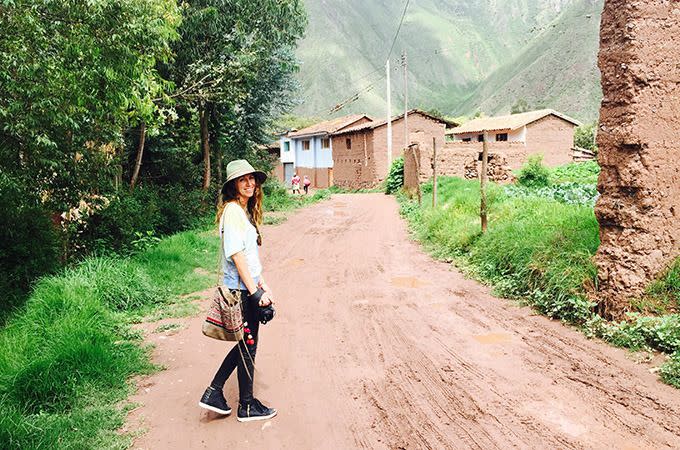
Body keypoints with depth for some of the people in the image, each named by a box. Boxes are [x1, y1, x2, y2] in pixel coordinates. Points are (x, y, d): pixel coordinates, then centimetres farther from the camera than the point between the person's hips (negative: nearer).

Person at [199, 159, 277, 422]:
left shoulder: (245, 211, 15)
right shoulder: (232, 210, -15)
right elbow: (236, 254, -21)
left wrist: (263, 286, 15)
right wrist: (255, 291, -19)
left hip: (249, 287, 10)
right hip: (241, 289, -10)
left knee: (247, 344, 18)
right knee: (248, 346, 4)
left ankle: (214, 393, 27)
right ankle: (247, 407, 20)